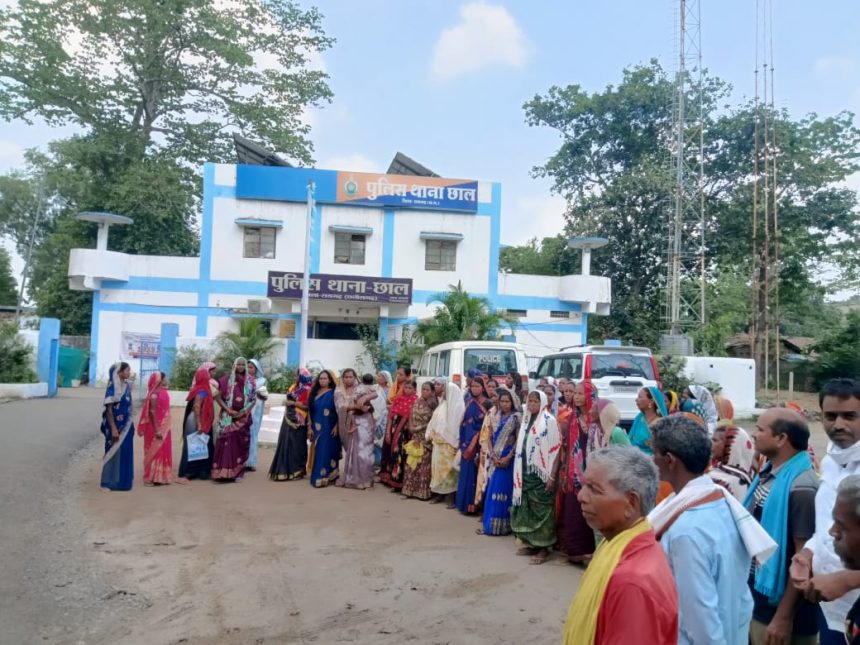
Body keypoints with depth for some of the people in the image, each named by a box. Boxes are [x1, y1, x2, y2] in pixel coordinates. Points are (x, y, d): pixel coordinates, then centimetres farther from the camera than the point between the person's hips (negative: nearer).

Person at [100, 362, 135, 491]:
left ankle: (122, 481, 21)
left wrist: (131, 425, 13)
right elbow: (108, 409, -16)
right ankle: (109, 482, 12)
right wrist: (113, 428, -20)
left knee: (125, 453, 11)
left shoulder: (127, 386, 7)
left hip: (126, 426, 7)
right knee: (114, 452, 1)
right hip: (116, 426, -7)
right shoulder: (112, 388, -14)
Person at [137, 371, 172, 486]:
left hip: (163, 428, 9)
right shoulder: (154, 394, -16)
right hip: (156, 428, -9)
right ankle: (152, 478, 7)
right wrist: (157, 430, -23)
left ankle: (160, 476, 22)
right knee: (156, 451, -1)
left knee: (163, 451, 13)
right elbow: (152, 412, -20)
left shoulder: (163, 392, 10)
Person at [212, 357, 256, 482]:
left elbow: (254, 399, 5)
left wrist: (244, 411, -9)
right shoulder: (227, 379, 2)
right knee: (227, 442, -8)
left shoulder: (250, 381, 7)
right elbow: (219, 396, 2)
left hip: (243, 417, 2)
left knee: (241, 443, 3)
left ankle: (237, 472, 11)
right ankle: (224, 472, -6)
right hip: (228, 416, -2)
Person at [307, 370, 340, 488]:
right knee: (318, 451, 6)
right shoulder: (314, 393, 9)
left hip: (329, 428, -4)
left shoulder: (333, 393, -2)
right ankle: (318, 475, 14)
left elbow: (338, 411, -4)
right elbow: (310, 411, 9)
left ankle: (323, 477, 0)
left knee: (327, 451, -3)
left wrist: (336, 426, -12)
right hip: (316, 428, 4)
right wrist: (309, 427, 3)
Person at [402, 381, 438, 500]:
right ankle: (410, 490, 11)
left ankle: (423, 491, 9)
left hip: (427, 438, -4)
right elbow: (411, 417, 8)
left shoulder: (434, 405, -6)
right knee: (412, 463, 4)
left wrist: (417, 428, -10)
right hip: (415, 438, 4)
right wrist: (411, 427, -8)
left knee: (424, 465, 0)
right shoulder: (417, 402, 6)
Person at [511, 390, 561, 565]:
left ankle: (543, 547, 9)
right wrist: (519, 473, 14)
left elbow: (556, 450, -13)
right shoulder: (526, 421, 10)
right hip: (526, 473, 7)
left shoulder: (550, 421, -10)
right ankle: (531, 543, 24)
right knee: (526, 509, 11)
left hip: (541, 474, -7)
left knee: (541, 510, -2)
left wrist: (552, 476, -16)